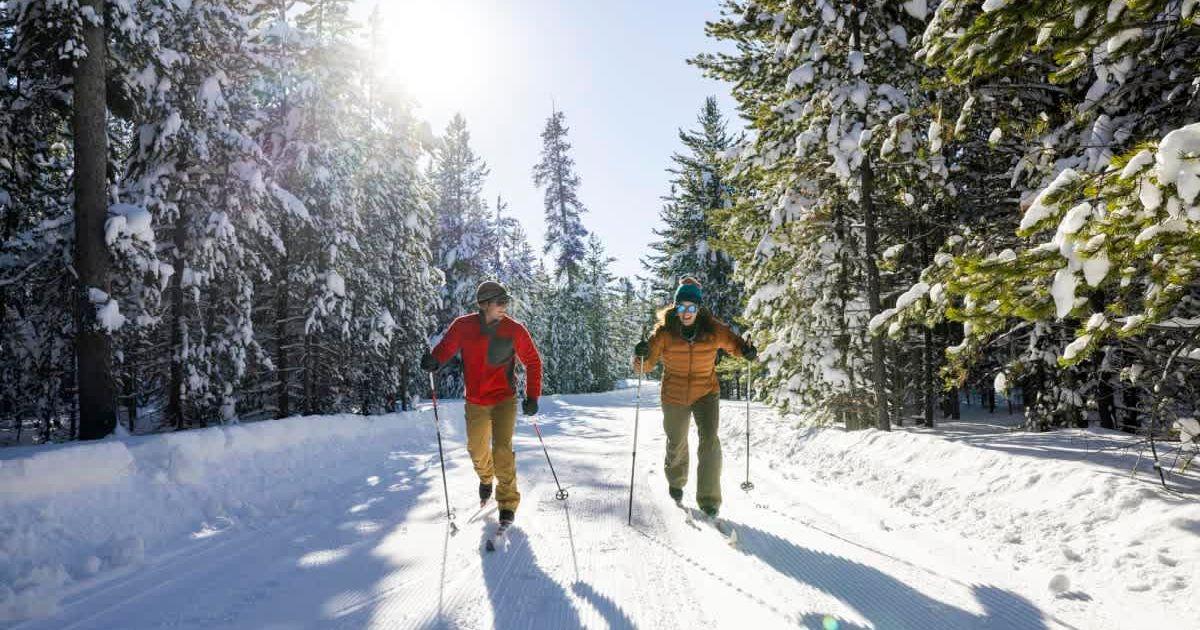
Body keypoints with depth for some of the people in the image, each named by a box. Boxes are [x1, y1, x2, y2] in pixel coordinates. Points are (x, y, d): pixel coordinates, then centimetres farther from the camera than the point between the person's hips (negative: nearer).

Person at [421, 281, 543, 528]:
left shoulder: (514, 330, -11)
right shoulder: (463, 327, -9)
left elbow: (533, 362, -1)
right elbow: (445, 348, -1)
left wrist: (532, 396, -5)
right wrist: (434, 361, -25)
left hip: (505, 400, -2)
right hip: (475, 403, 2)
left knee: (502, 449, -14)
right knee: (477, 451, 15)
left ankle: (508, 501, 4)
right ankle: (486, 478, 49)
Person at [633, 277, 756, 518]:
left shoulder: (713, 330, -13)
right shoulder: (665, 332, -15)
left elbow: (733, 343, 4)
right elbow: (646, 366, -14)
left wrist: (746, 351, -18)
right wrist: (641, 356, -36)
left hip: (706, 393, 0)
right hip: (674, 397, 1)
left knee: (710, 442, -17)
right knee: (676, 444, 18)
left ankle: (709, 500, -6)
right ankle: (676, 482, 48)